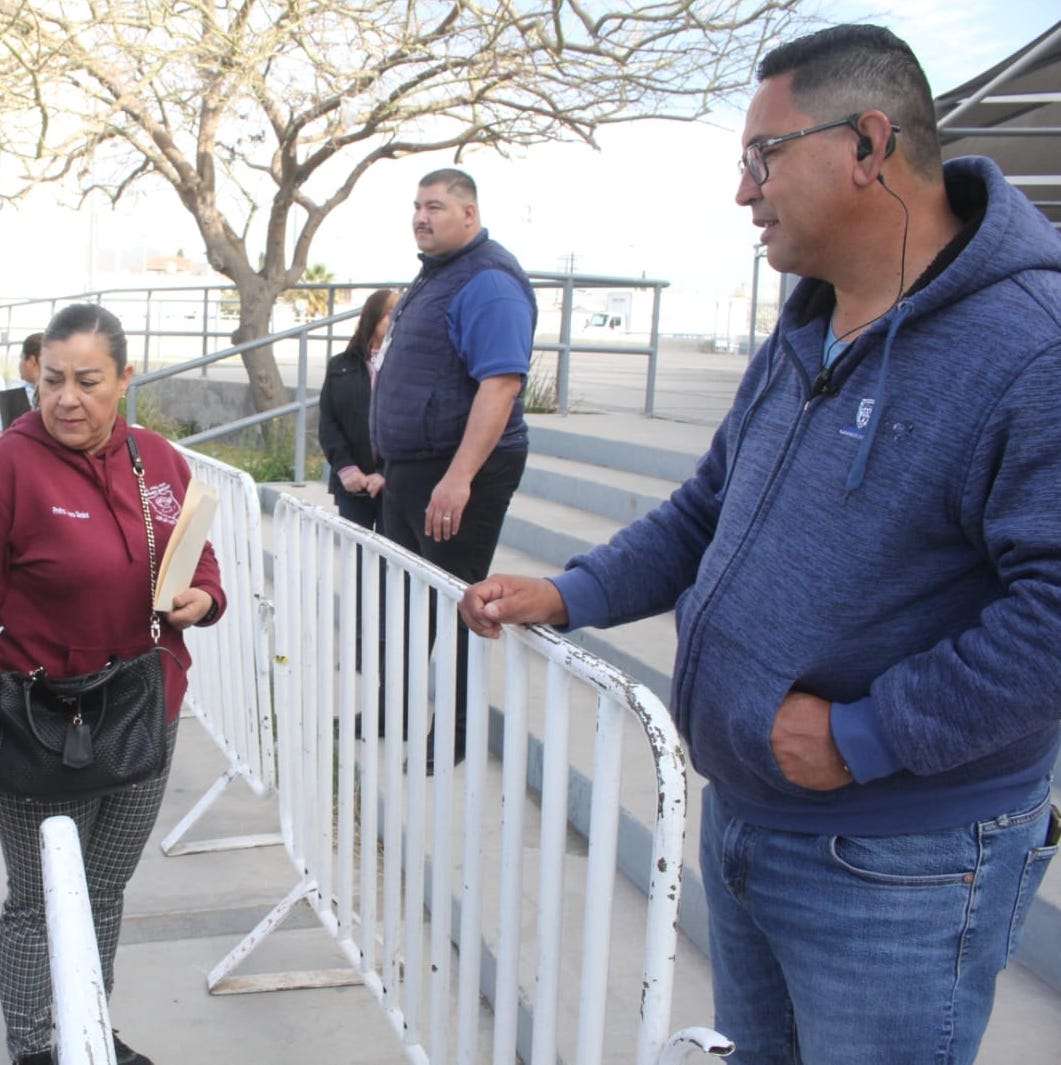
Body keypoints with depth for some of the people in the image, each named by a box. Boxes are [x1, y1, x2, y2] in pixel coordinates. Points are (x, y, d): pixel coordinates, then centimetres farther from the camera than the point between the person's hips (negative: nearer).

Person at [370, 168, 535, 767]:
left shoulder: (488, 281, -17)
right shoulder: (436, 273, 15)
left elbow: (501, 382, -28)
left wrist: (459, 477, -32)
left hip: (460, 472, -10)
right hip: (410, 468, 11)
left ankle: (455, 737, 14)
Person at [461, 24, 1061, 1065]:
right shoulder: (805, 333, 7)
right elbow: (710, 509, 15)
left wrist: (862, 737, -24)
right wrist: (567, 596, 7)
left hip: (896, 871, -8)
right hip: (740, 820, 8)